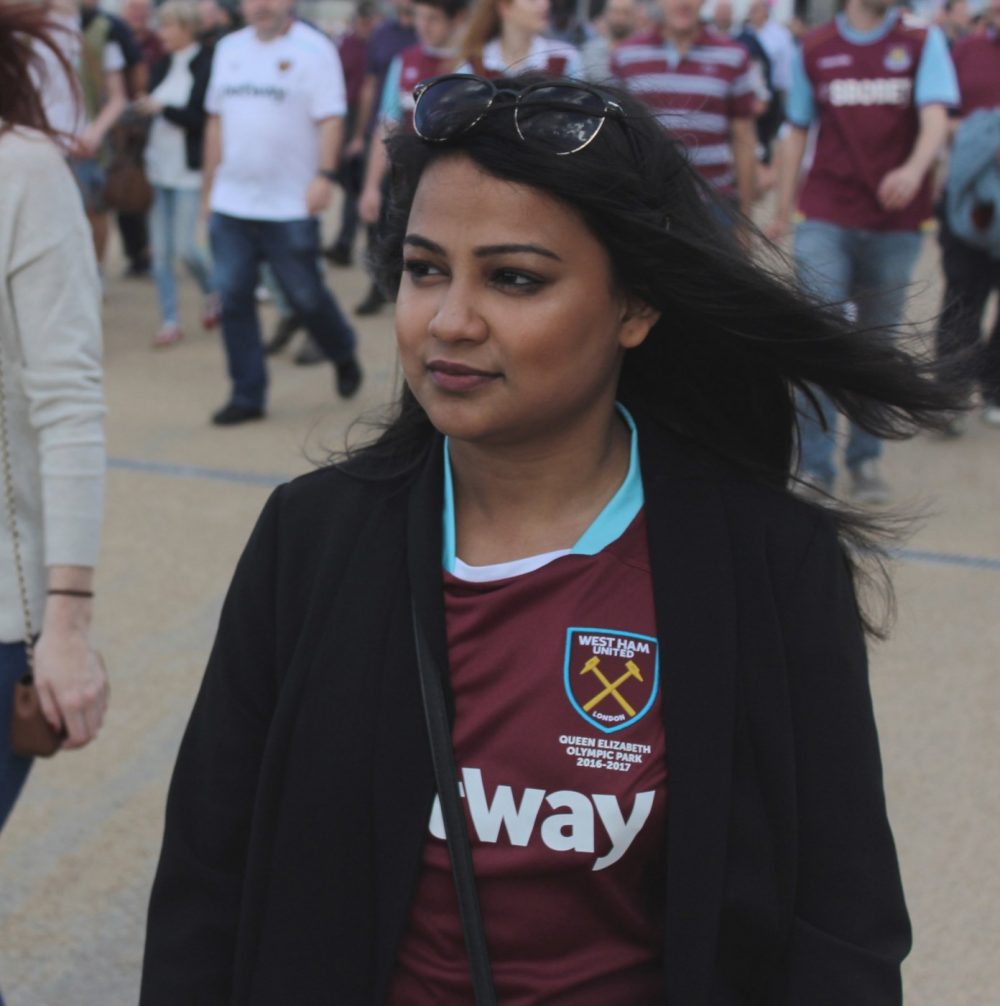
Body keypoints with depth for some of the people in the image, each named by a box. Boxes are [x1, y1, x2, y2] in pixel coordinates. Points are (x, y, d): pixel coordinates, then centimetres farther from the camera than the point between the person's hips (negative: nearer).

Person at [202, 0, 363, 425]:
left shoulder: (314, 50, -5)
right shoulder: (229, 49, 13)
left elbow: (329, 119, -12)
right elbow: (217, 119, 16)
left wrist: (324, 175, -24)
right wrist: (209, 183, 16)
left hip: (291, 204, -5)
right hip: (231, 201, 5)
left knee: (306, 295, 2)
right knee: (233, 296, 2)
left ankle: (343, 356, 31)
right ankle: (246, 394, 11)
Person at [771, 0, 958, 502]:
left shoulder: (924, 43, 3)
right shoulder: (813, 49, 7)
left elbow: (935, 117, -12)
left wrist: (914, 168, -32)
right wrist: (783, 210, 11)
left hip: (895, 223, 0)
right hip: (827, 220, 0)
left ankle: (866, 458, 21)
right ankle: (815, 466, -4)